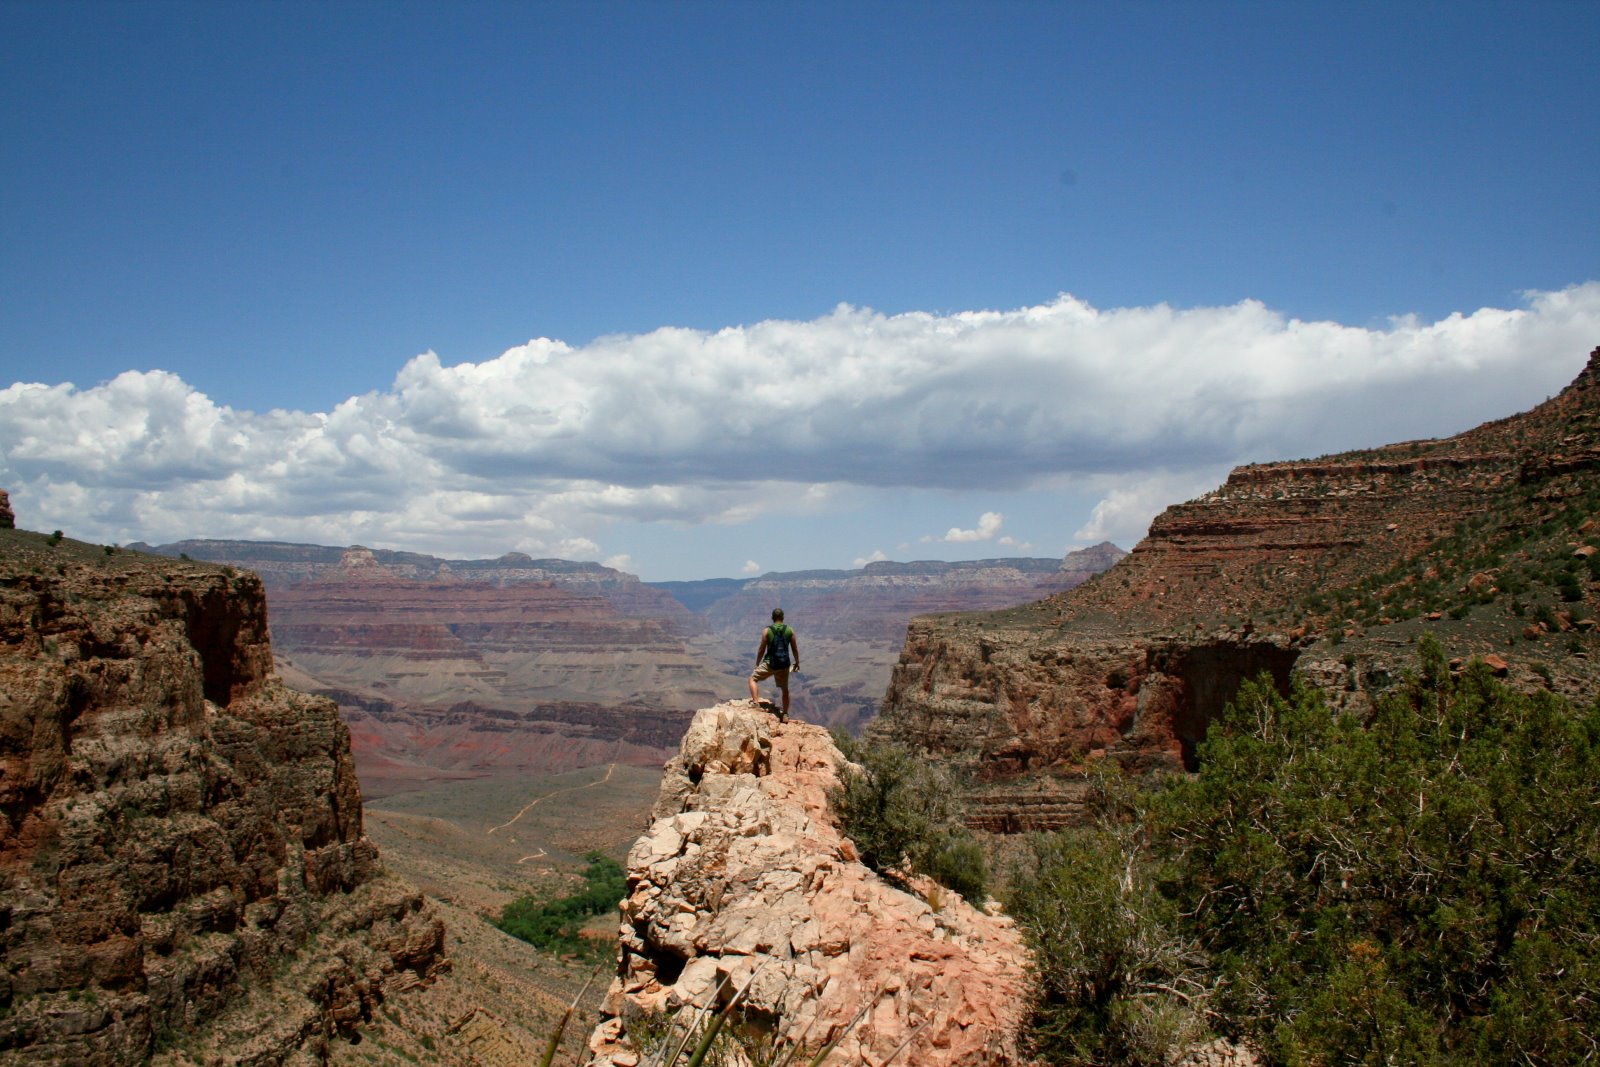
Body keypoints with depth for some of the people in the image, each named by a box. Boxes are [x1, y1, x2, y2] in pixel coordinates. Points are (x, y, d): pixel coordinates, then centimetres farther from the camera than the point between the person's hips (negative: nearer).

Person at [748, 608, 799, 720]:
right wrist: (797, 662, 19)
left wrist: (757, 664, 11)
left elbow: (761, 650, -3)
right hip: (784, 664, 3)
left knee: (753, 679, 14)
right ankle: (785, 714, 23)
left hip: (770, 664, -3)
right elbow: (795, 649, 4)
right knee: (784, 688, 20)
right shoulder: (790, 630, -1)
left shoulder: (767, 631, -7)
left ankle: (755, 701, -2)